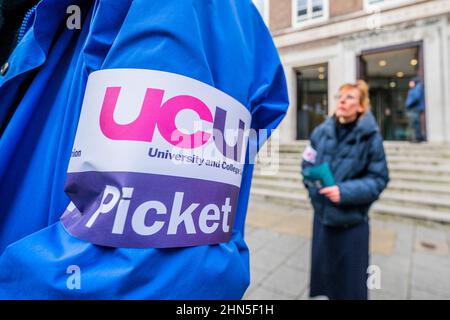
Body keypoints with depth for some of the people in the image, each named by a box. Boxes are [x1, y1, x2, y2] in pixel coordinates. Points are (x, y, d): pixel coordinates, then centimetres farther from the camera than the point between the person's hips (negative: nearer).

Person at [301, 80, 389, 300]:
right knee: (323, 271, 21)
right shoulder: (321, 132, -5)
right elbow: (307, 165, 3)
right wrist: (314, 184, -13)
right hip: (323, 215, 3)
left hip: (352, 220, -3)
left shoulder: (370, 136, -12)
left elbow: (379, 179, -10)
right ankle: (325, 294, 47)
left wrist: (345, 192, -22)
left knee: (351, 280, 14)